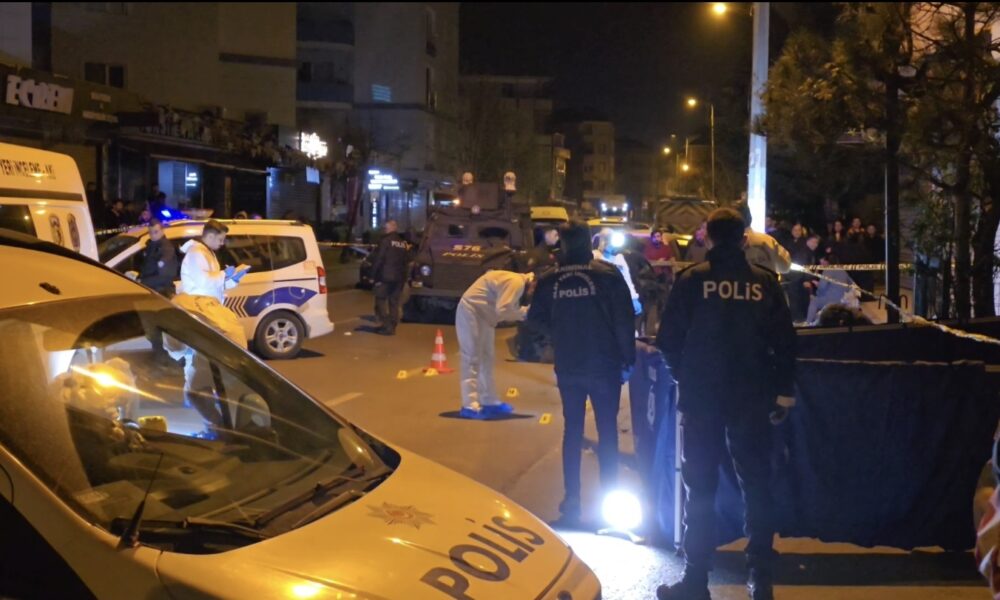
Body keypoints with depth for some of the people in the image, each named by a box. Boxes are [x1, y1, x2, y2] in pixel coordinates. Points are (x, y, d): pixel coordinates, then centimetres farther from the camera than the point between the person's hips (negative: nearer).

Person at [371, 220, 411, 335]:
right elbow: (406, 261, 15)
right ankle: (392, 326, 11)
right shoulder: (404, 243, 12)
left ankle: (386, 325, -9)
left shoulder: (385, 241, -8)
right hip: (399, 277, 6)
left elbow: (379, 260, -12)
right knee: (394, 302, 10)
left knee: (380, 300, 1)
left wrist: (374, 275, -8)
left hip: (385, 276, -6)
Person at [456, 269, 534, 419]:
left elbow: (506, 310, 9)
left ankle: (490, 402, 22)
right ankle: (470, 406, -12)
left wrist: (522, 312, -6)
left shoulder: (520, 283, 12)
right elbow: (502, 310, -28)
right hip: (471, 312, -11)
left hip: (483, 315, 11)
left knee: (486, 359, 14)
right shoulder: (516, 282, -21)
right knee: (472, 359, -12)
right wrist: (524, 311, -15)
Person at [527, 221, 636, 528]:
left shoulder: (550, 281, -2)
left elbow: (537, 320, 3)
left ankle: (571, 502, 13)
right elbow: (624, 321, -10)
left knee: (572, 431, 12)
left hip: (568, 368, 2)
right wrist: (627, 359, -2)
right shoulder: (608, 275, -9)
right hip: (604, 366, -2)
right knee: (607, 431, 7)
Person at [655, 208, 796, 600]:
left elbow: (669, 340, -5)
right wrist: (782, 394, 9)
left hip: (701, 396, -1)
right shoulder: (765, 282, -1)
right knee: (756, 485, 11)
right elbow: (784, 343, 1)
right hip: (751, 398, 2)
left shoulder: (692, 280, -6)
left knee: (700, 486, 6)